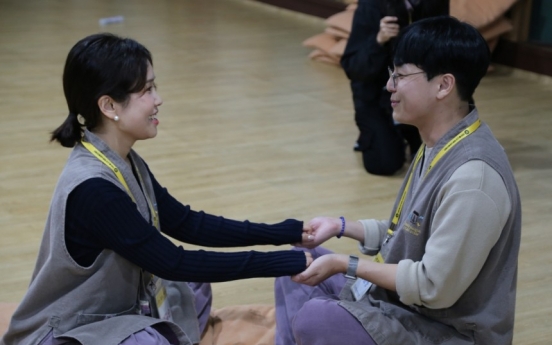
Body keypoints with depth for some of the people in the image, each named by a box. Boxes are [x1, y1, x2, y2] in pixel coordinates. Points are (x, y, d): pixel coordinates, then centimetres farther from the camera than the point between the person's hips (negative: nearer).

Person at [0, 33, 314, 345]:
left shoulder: (126, 163, -2)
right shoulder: (92, 189, -29)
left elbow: (187, 223, 4)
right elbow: (176, 263, -26)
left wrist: (288, 233, -2)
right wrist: (290, 262, -25)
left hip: (113, 308, 9)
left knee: (194, 287, 17)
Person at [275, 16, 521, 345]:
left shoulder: (473, 177, -29)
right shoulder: (438, 144, 2)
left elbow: (435, 287, -27)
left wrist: (344, 264, -19)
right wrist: (342, 227, 9)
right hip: (404, 298, 10)